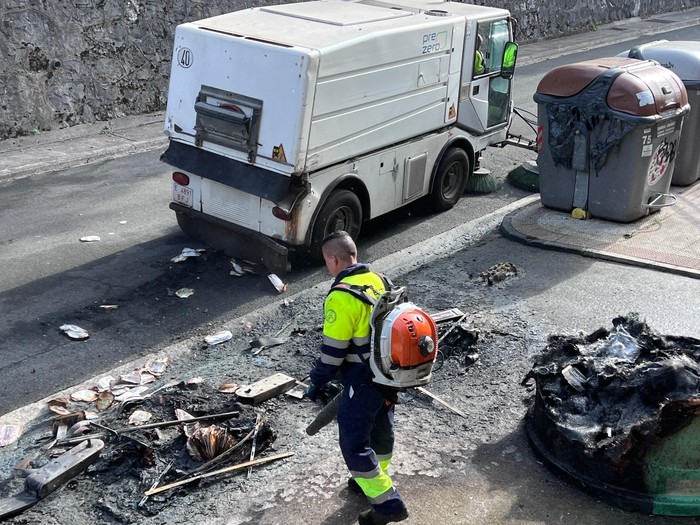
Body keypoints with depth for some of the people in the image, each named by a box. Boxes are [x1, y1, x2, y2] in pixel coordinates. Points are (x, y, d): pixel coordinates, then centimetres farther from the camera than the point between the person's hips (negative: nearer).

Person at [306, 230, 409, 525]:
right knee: (381, 429, 25)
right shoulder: (378, 281, 3)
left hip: (363, 382, -9)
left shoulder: (341, 297, -23)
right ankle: (376, 481, 45)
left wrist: (317, 382, -6)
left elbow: (333, 350, -19)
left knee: (354, 445, 3)